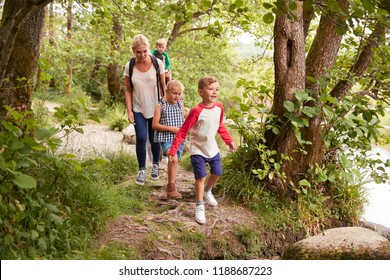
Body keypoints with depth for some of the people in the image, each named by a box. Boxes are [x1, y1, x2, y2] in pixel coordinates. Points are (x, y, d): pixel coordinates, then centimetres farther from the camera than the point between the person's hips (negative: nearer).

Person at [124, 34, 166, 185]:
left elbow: (163, 86, -3)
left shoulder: (157, 63, -10)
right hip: (138, 109, 0)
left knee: (154, 139, 9)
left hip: (155, 108, 0)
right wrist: (129, 110, -7)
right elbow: (128, 91, -1)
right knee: (141, 138, -8)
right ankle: (142, 170, 8)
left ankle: (155, 165, 33)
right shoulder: (129, 67, -7)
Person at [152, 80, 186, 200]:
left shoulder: (180, 105, 8)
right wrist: (171, 128, -14)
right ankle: (171, 188, -13)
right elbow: (155, 125, -8)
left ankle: (169, 190, 25)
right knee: (173, 159, -25)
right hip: (166, 138, -5)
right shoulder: (161, 106, -6)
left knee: (173, 163, 10)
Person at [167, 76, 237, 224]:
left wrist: (229, 141, 16)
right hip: (198, 150, -6)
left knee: (217, 173, 14)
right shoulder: (196, 111, -24)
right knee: (201, 177, -8)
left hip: (212, 149, 6)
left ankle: (207, 192, 44)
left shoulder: (219, 108, -6)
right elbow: (183, 131, -19)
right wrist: (173, 149, -21)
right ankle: (200, 207, 8)